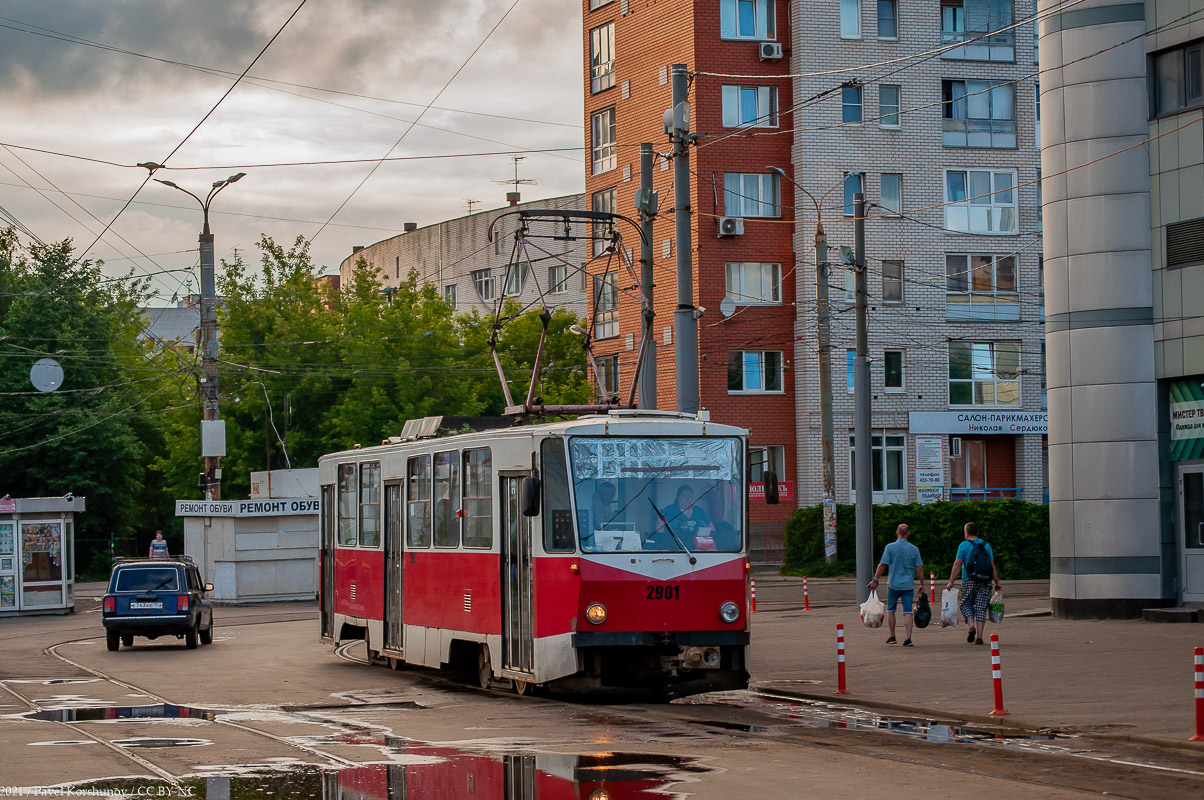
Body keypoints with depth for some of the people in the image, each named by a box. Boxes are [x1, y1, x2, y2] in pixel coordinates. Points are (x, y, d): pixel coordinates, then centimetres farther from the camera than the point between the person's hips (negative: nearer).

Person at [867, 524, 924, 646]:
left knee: (890, 610, 15)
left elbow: (882, 565, -8)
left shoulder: (890, 547, -5)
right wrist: (922, 585, 7)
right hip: (908, 585, 1)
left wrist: (875, 580, -3)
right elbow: (919, 569, 0)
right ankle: (908, 638, -9)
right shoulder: (914, 549, 0)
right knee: (908, 612, 0)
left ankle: (892, 637, 19)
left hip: (893, 584, -1)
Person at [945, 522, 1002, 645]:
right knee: (981, 608, 4)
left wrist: (951, 582, -4)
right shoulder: (986, 545, 10)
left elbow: (957, 565, -5)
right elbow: (992, 566, 7)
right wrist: (997, 583, 12)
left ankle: (971, 626, -11)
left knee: (965, 604, 12)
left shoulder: (964, 545, -1)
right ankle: (979, 636, -1)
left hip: (969, 581, -3)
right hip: (985, 582, 3)